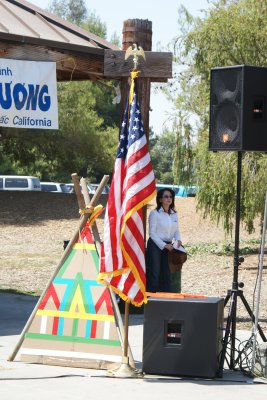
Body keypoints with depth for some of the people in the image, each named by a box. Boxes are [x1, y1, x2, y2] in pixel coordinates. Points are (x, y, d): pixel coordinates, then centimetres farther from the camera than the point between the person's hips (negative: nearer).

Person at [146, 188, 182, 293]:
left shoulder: (174, 214, 12)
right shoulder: (155, 213, -6)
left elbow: (176, 230, 17)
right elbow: (152, 233, -10)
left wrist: (178, 240, -4)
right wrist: (164, 245, -15)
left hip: (168, 246, 5)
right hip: (155, 245, -5)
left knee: (167, 273, 3)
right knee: (155, 273, -8)